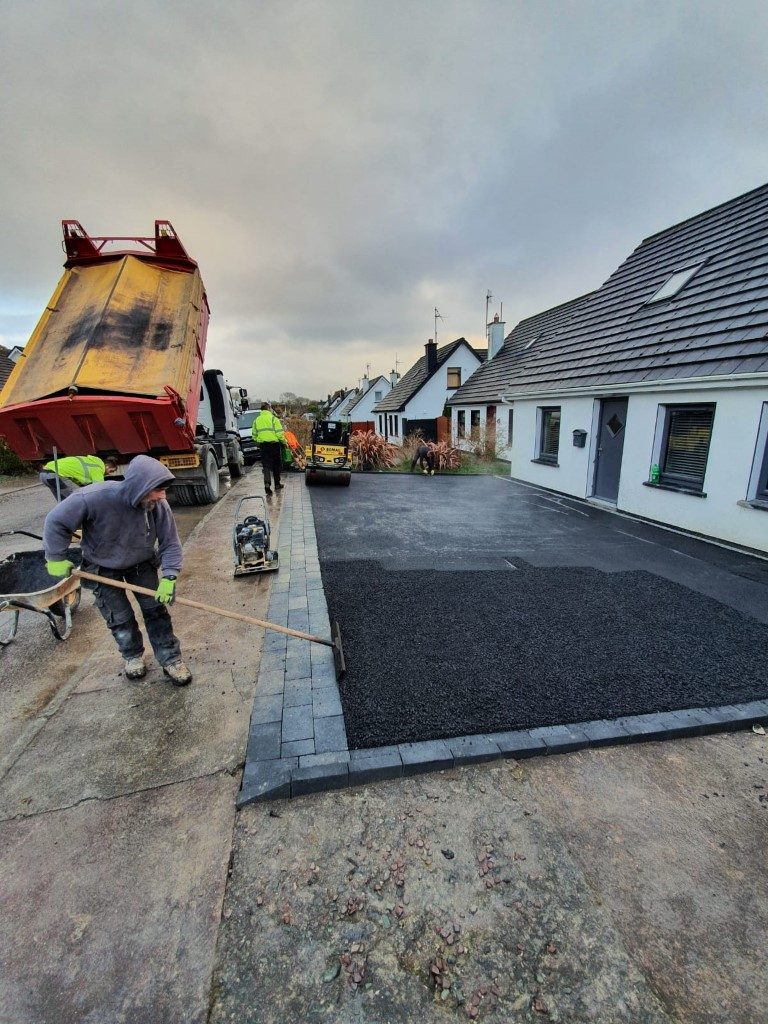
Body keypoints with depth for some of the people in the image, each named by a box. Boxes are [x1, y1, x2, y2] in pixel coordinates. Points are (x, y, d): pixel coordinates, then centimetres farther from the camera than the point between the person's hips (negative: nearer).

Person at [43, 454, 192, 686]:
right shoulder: (95, 498, -36)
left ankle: (170, 659, 14)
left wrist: (169, 578, -27)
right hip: (103, 568, -1)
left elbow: (171, 544, -18)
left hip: (142, 563, 2)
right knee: (120, 618, 5)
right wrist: (56, 558, -12)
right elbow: (56, 521, -18)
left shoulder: (159, 506, -28)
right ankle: (132, 655, 33)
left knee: (156, 609, 0)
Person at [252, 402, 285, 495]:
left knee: (266, 465, 2)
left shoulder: (257, 420, 9)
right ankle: (277, 484, 20)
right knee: (276, 465, 10)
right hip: (274, 444, -3)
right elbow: (279, 433, -11)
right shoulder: (273, 418, -6)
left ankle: (267, 483, -18)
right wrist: (283, 441, 2)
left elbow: (254, 435, 14)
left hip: (263, 445, 3)